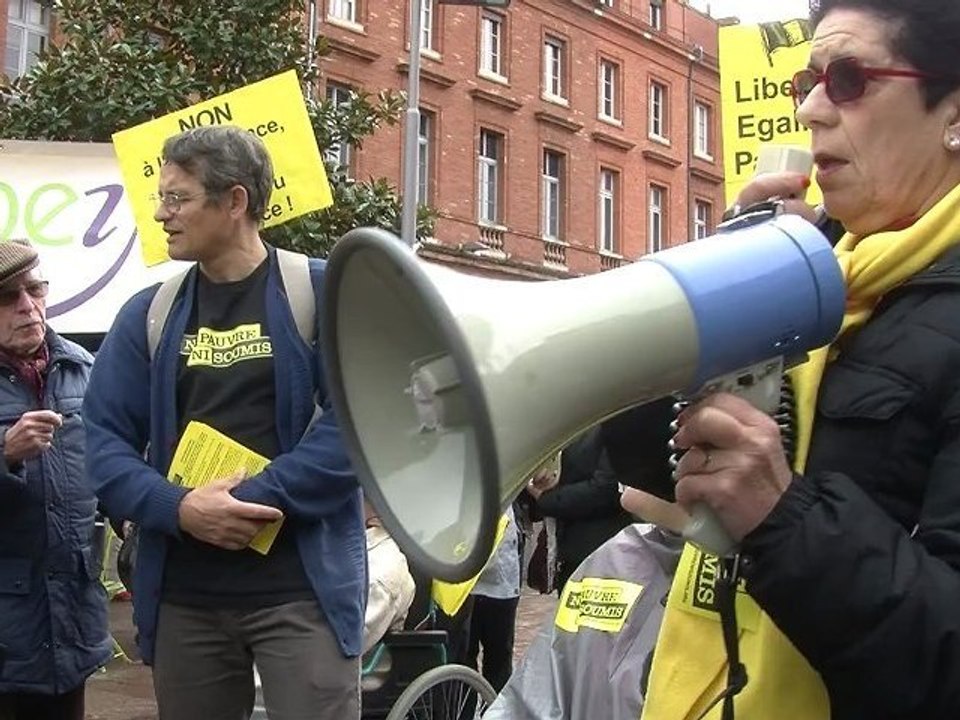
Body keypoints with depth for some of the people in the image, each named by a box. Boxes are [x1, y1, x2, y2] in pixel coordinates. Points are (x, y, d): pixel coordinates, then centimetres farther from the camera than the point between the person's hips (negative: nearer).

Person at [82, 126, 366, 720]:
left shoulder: (325, 294, -3)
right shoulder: (148, 314, 10)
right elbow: (105, 441, 5)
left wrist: (257, 498, -17)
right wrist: (179, 509, -13)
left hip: (304, 587, -4)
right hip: (183, 595, 4)